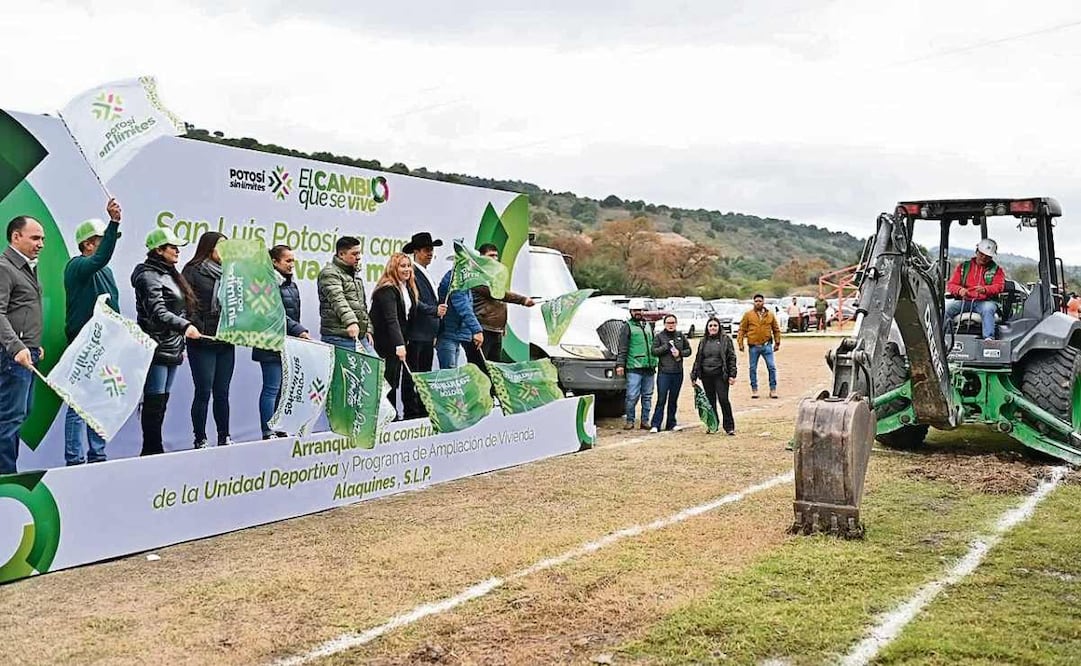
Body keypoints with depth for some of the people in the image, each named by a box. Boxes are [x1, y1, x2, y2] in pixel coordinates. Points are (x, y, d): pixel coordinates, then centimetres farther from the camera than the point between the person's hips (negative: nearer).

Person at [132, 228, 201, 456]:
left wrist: (181, 344, 23)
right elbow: (158, 311, -24)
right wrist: (185, 326, -38)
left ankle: (154, 450, 14)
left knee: (162, 402, 10)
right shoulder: (149, 275, -10)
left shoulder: (170, 274, 19)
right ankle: (152, 449, -3)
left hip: (172, 349, 9)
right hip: (156, 349, -9)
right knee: (154, 401, -7)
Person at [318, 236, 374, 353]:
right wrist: (350, 322, -35)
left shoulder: (356, 274, 22)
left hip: (360, 337, 8)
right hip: (338, 338, -8)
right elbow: (338, 300, -22)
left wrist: (367, 329, 19)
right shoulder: (330, 273, -6)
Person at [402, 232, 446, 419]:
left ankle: (424, 412, 18)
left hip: (428, 335, 10)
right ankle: (411, 413, -3)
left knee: (425, 375, 13)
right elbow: (413, 302, -19)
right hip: (415, 335, -10)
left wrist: (435, 333, 17)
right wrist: (435, 310, -20)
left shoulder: (428, 276, 20)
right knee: (411, 375, -5)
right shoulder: (411, 273, -10)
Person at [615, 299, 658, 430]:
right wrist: (620, 364, -12)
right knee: (632, 396, -8)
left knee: (647, 396, 7)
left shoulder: (648, 326, 18)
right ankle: (630, 421, 2)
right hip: (634, 367, -5)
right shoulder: (628, 327, 1)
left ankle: (645, 421, 13)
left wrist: (655, 362, 18)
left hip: (649, 367, 5)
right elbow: (622, 348, -4)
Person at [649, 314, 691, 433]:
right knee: (661, 400, -7)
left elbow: (688, 350, 14)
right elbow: (654, 351, -6)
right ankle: (655, 425, -5)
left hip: (678, 372, 3)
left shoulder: (681, 336, 11)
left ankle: (671, 424, 18)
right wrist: (667, 346, -14)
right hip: (664, 372, -3)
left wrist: (680, 353, -5)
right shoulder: (659, 336, 2)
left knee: (673, 400, 10)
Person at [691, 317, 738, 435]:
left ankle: (729, 427, 1)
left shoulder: (725, 340, 2)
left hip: (720, 375, -4)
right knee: (710, 401, 8)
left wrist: (732, 375, -8)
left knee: (723, 400, -9)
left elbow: (732, 358, 0)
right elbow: (697, 359, 16)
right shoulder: (703, 342, 12)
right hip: (706, 376, 4)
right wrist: (694, 376, 12)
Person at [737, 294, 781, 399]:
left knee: (771, 367, -1)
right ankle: (754, 389, 16)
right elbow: (742, 329, 2)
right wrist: (740, 343, -4)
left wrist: (777, 342, 11)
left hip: (767, 346, 1)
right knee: (753, 368, 5)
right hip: (753, 346, -1)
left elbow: (776, 330, 13)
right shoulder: (748, 314, 1)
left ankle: (773, 389, 8)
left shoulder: (770, 315, 6)